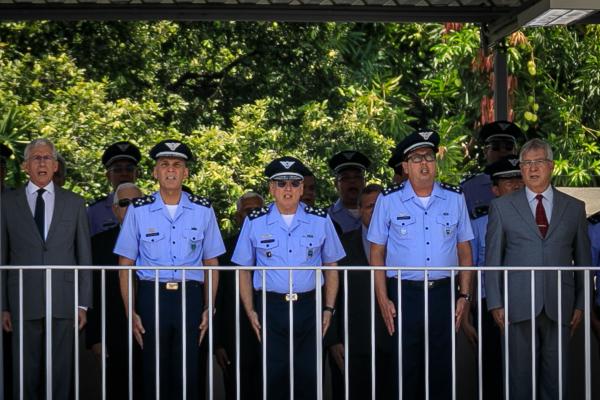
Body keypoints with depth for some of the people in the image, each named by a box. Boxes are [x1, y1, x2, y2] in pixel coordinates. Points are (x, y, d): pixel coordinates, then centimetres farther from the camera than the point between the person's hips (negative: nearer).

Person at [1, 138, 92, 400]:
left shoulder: (74, 203, 10)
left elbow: (84, 256, 9)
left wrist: (83, 303, 3)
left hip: (63, 301, 1)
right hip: (24, 301, -1)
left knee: (62, 372, 2)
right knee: (25, 373, 2)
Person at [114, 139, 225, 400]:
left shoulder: (203, 210, 7)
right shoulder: (139, 210, 4)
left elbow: (211, 263, 11)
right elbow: (125, 265, 5)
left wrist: (209, 308, 2)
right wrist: (130, 312, -2)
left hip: (190, 297, 1)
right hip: (151, 297, -1)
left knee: (189, 376, 0)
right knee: (153, 374, 2)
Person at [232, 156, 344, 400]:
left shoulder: (320, 221, 6)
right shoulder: (255, 222, 4)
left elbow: (331, 267, 13)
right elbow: (244, 270, 10)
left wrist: (329, 308, 4)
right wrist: (250, 311, 0)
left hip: (308, 306, 1)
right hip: (271, 307, -1)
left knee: (308, 378, -1)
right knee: (273, 378, -1)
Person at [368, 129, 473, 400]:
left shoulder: (454, 199, 7)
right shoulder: (388, 200, 1)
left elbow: (464, 250, 11)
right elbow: (377, 253, 3)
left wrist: (465, 295, 3)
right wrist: (383, 299, -4)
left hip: (443, 293, 2)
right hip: (404, 294, -2)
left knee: (442, 371, 4)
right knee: (405, 371, 1)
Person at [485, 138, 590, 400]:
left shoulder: (575, 208, 11)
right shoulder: (502, 206, 7)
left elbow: (583, 259, 12)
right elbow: (492, 258, 5)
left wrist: (581, 304, 6)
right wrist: (495, 304, -2)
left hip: (560, 308, 1)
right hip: (519, 307, -1)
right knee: (520, 378, 1)